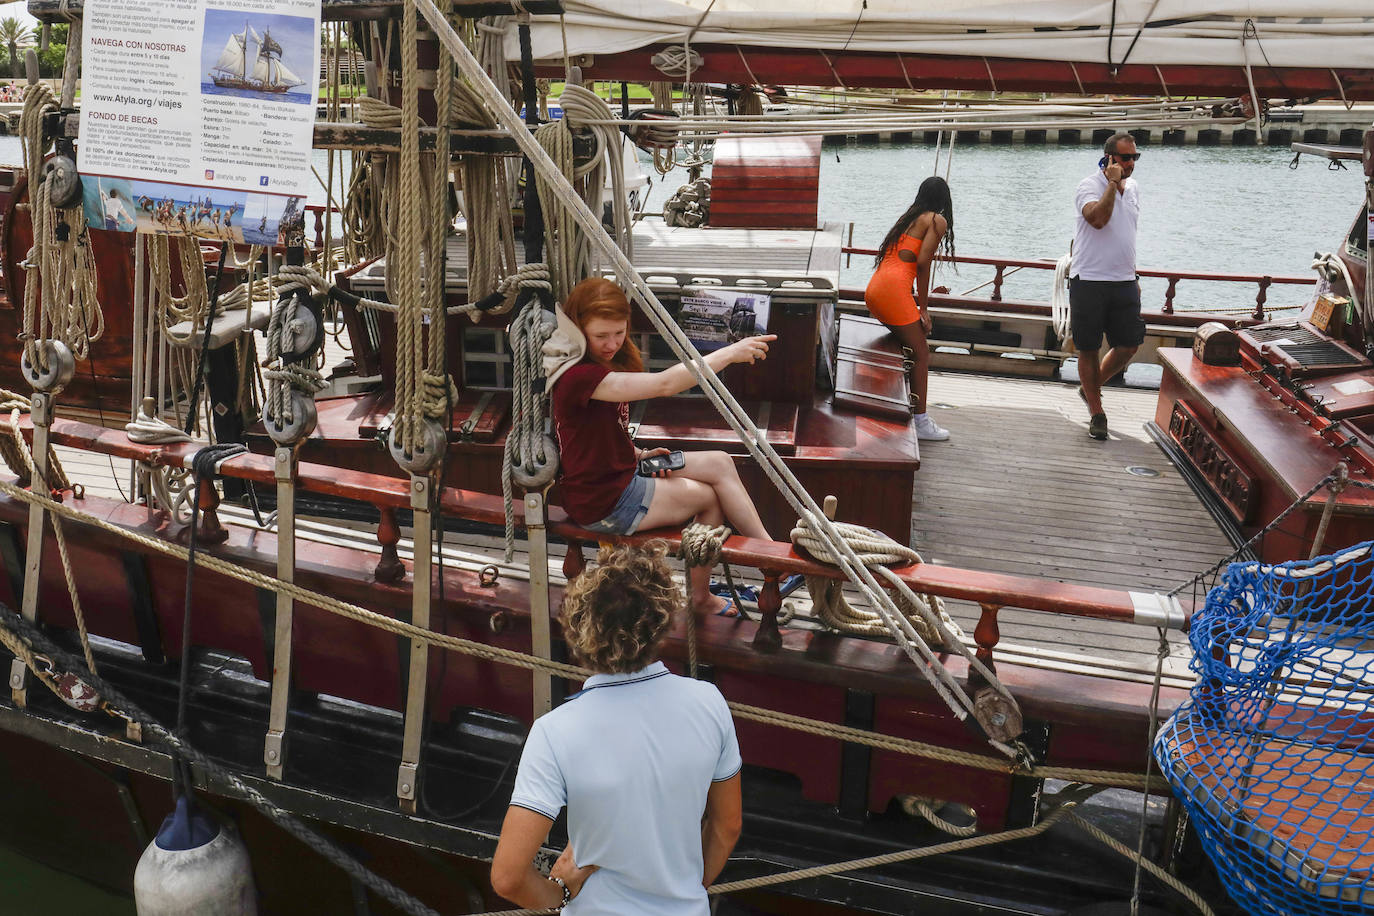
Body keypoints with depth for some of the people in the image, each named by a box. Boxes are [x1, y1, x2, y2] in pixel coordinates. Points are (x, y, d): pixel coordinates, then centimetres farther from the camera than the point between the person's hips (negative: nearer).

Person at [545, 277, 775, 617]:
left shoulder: (601, 366, 6)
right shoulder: (577, 376, -28)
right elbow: (662, 384, -35)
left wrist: (639, 454, -1)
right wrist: (729, 353, -29)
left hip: (621, 473, 9)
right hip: (603, 503, -9)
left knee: (719, 463, 0)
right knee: (710, 496, 1)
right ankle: (700, 597, 17)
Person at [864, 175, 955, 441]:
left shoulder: (908, 217, 23)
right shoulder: (937, 220, 2)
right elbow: (923, 263, -10)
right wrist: (923, 308, -5)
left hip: (874, 289, 8)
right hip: (894, 288, -8)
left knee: (911, 347, 18)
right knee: (921, 353, -2)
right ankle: (921, 423, -3)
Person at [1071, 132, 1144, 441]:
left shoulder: (1132, 188, 14)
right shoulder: (1089, 186, -8)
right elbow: (1098, 218, -29)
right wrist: (1112, 183, -20)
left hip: (1124, 282, 6)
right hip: (1089, 280, -6)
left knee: (1129, 345, 3)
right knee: (1089, 349, 1)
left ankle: (1091, 386, 28)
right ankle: (1097, 413, 13)